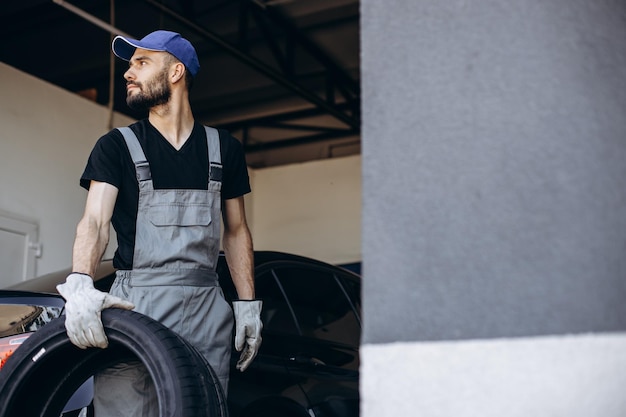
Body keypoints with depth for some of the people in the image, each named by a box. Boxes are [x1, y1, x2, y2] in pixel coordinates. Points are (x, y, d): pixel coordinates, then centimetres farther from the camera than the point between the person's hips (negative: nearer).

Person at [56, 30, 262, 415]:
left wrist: (248, 303, 7)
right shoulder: (117, 146, 7)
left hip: (207, 311, 2)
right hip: (133, 305, -1)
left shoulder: (224, 149, 13)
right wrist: (80, 283, -26)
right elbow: (96, 220, -7)